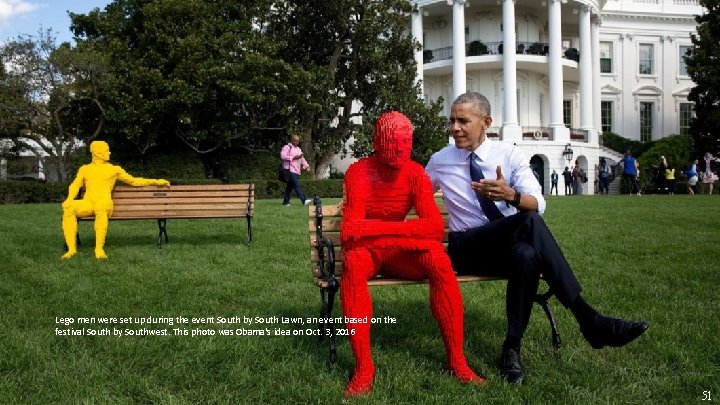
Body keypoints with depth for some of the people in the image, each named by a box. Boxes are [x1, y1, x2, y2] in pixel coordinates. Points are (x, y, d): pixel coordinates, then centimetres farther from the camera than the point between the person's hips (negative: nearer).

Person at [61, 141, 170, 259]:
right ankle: (71, 248, -34)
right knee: (68, 208, -33)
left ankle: (99, 248, -42)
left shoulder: (114, 169, 23)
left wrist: (156, 182, 22)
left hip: (104, 204, -1)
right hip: (87, 204, 2)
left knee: (100, 207, -41)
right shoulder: (85, 168, 25)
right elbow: (75, 185, 12)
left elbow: (134, 181, 26)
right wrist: (69, 199, -9)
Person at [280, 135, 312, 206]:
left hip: (297, 170, 8)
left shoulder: (298, 149, 25)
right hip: (290, 170, -8)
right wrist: (293, 157, -16)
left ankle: (286, 202, 14)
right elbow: (283, 156, -14)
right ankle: (304, 200, -25)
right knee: (297, 185, -16)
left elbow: (302, 159, 26)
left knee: (290, 186, 10)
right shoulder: (287, 147, -1)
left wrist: (306, 166, 9)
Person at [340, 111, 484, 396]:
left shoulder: (415, 173, -7)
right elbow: (352, 231, -27)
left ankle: (456, 360, -20)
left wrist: (375, 228, -29)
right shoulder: (358, 173, -16)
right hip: (365, 250, -2)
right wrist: (403, 231, -29)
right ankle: (363, 366, -33)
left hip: (398, 251, 3)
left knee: (439, 259, -27)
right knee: (354, 261, -38)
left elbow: (436, 226, -20)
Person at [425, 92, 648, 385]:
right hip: (467, 249, -2)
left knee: (527, 254, -40)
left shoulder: (509, 154, 4)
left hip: (513, 244, 2)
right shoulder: (439, 161, 7)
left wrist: (510, 195, -30)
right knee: (529, 222, -34)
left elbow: (538, 204, -9)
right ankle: (588, 319, -36)